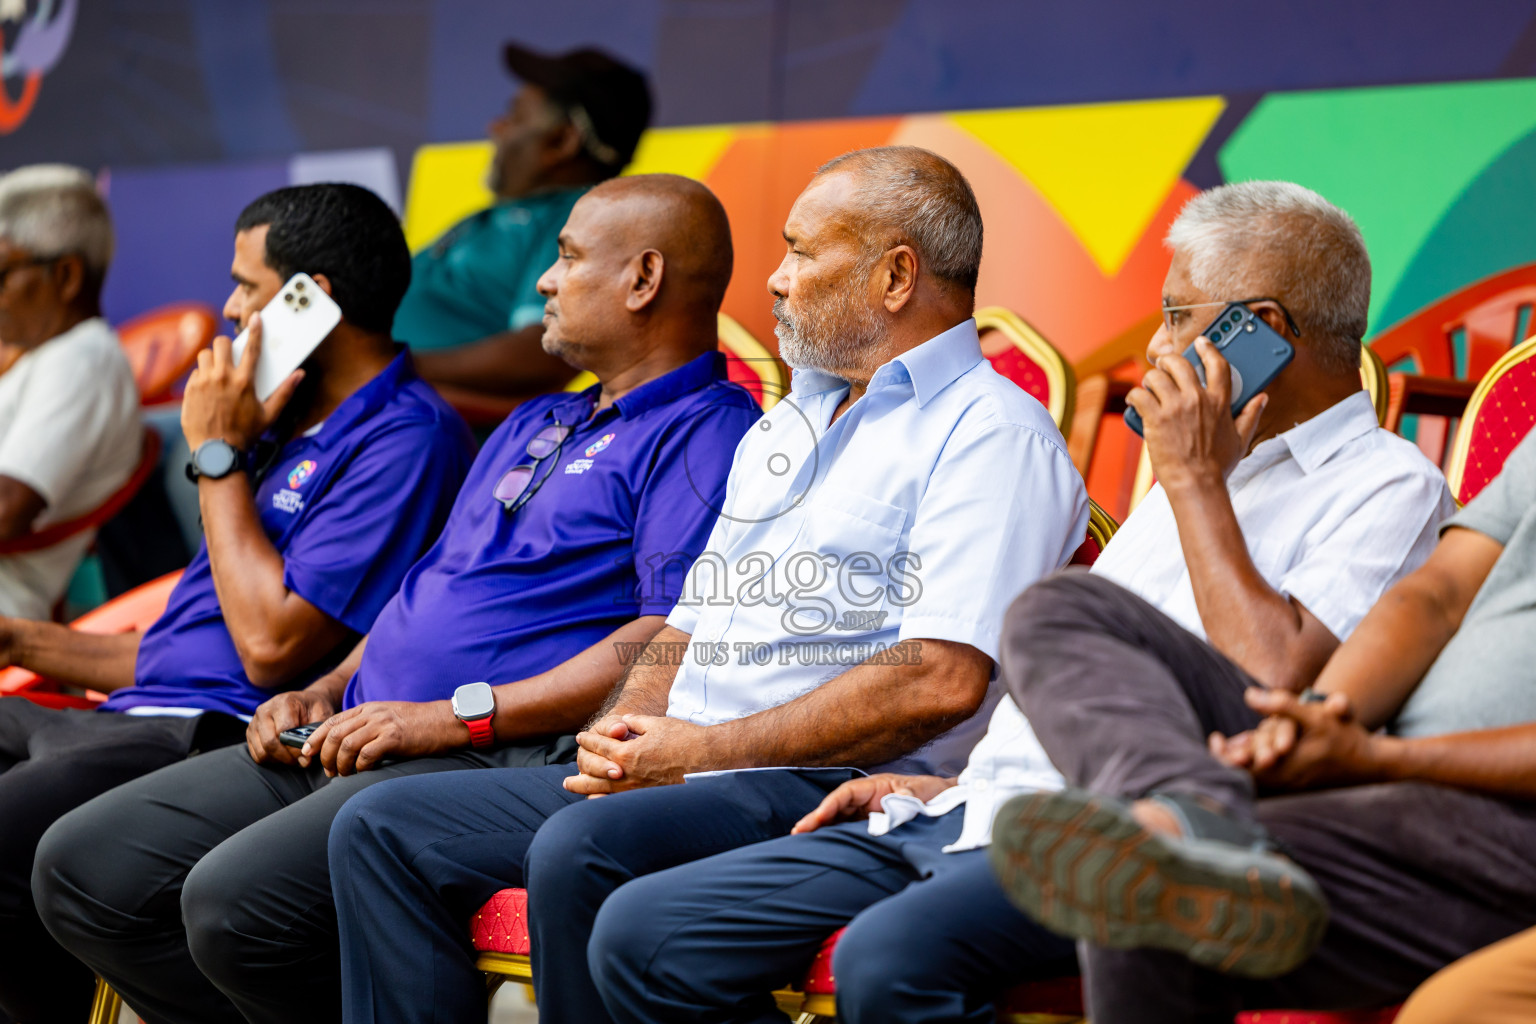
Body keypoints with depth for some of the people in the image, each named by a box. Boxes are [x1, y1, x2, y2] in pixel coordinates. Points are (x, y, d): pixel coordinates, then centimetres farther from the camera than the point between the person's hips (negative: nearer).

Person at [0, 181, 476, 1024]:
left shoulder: (406, 438, -9)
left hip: (219, 735, -10)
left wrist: (219, 456, -6)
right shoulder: (294, 430, 23)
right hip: (138, 721, 10)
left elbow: (271, 647, -16)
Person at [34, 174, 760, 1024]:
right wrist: (329, 691, 12)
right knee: (81, 867, 0)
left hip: (499, 760, -10)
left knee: (235, 898, -31)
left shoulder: (704, 435, -5)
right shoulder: (532, 426, 28)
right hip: (355, 739, 10)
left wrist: (455, 717, -20)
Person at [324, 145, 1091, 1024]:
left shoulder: (992, 433, -6)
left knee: (581, 849, -35)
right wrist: (623, 731, 3)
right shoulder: (783, 427, 26)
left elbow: (944, 681, -18)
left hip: (832, 792, -9)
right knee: (384, 829, -2)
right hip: (669, 772, 9)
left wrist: (706, 750, -15)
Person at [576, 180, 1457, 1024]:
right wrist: (959, 785, 18)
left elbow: (1274, 681, -17)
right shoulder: (1195, 477, 28)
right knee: (640, 936, -5)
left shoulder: (1391, 488, -1)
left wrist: (1195, 479, -8)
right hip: (979, 812, 9)